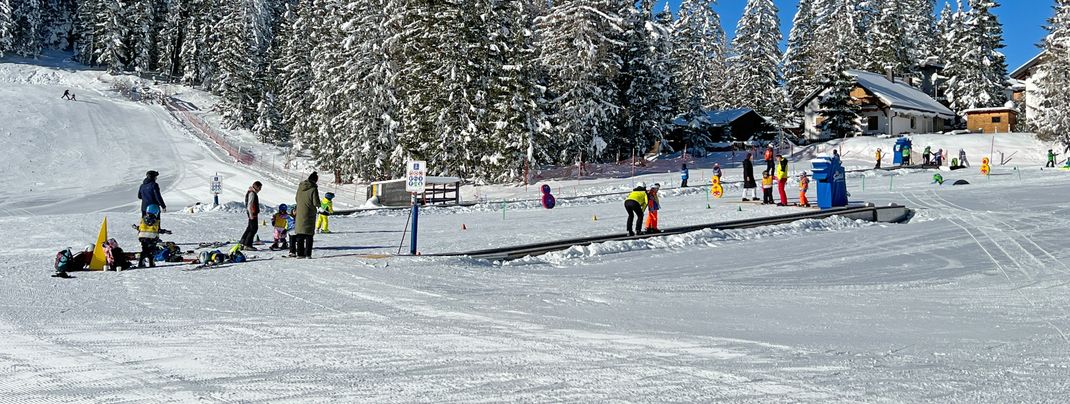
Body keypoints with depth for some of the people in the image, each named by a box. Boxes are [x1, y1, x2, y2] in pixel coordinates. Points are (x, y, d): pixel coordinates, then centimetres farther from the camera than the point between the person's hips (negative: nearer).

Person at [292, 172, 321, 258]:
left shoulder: (300, 187, 5)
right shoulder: (313, 189, -14)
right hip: (309, 215, -5)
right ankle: (308, 254, -3)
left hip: (299, 214, 5)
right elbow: (316, 202, -14)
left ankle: (300, 253, 7)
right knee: (309, 235, 1)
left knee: (300, 235, 9)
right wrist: (318, 204, 7)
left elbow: (297, 199, 15)